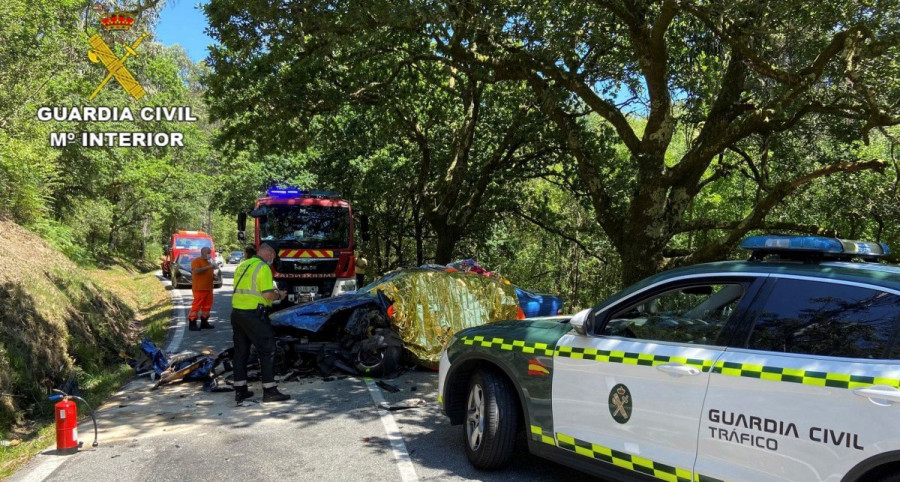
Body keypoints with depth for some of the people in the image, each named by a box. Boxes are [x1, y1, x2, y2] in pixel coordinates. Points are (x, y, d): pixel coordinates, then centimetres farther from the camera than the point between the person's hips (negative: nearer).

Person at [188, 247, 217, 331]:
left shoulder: (209, 262, 21)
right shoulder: (196, 261, -6)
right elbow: (196, 271, -23)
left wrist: (213, 275, 11)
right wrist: (208, 267, -24)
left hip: (208, 288, 8)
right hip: (199, 288, -8)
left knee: (207, 306, 9)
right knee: (197, 305, -8)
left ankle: (204, 322, 18)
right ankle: (192, 323, -5)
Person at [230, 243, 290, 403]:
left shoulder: (242, 265, 14)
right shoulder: (263, 268, -11)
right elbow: (268, 295, -19)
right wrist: (279, 295, 1)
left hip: (237, 312, 8)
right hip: (254, 315, -8)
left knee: (240, 352, 14)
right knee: (267, 351, 0)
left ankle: (240, 390, 19)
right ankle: (269, 391, 1)